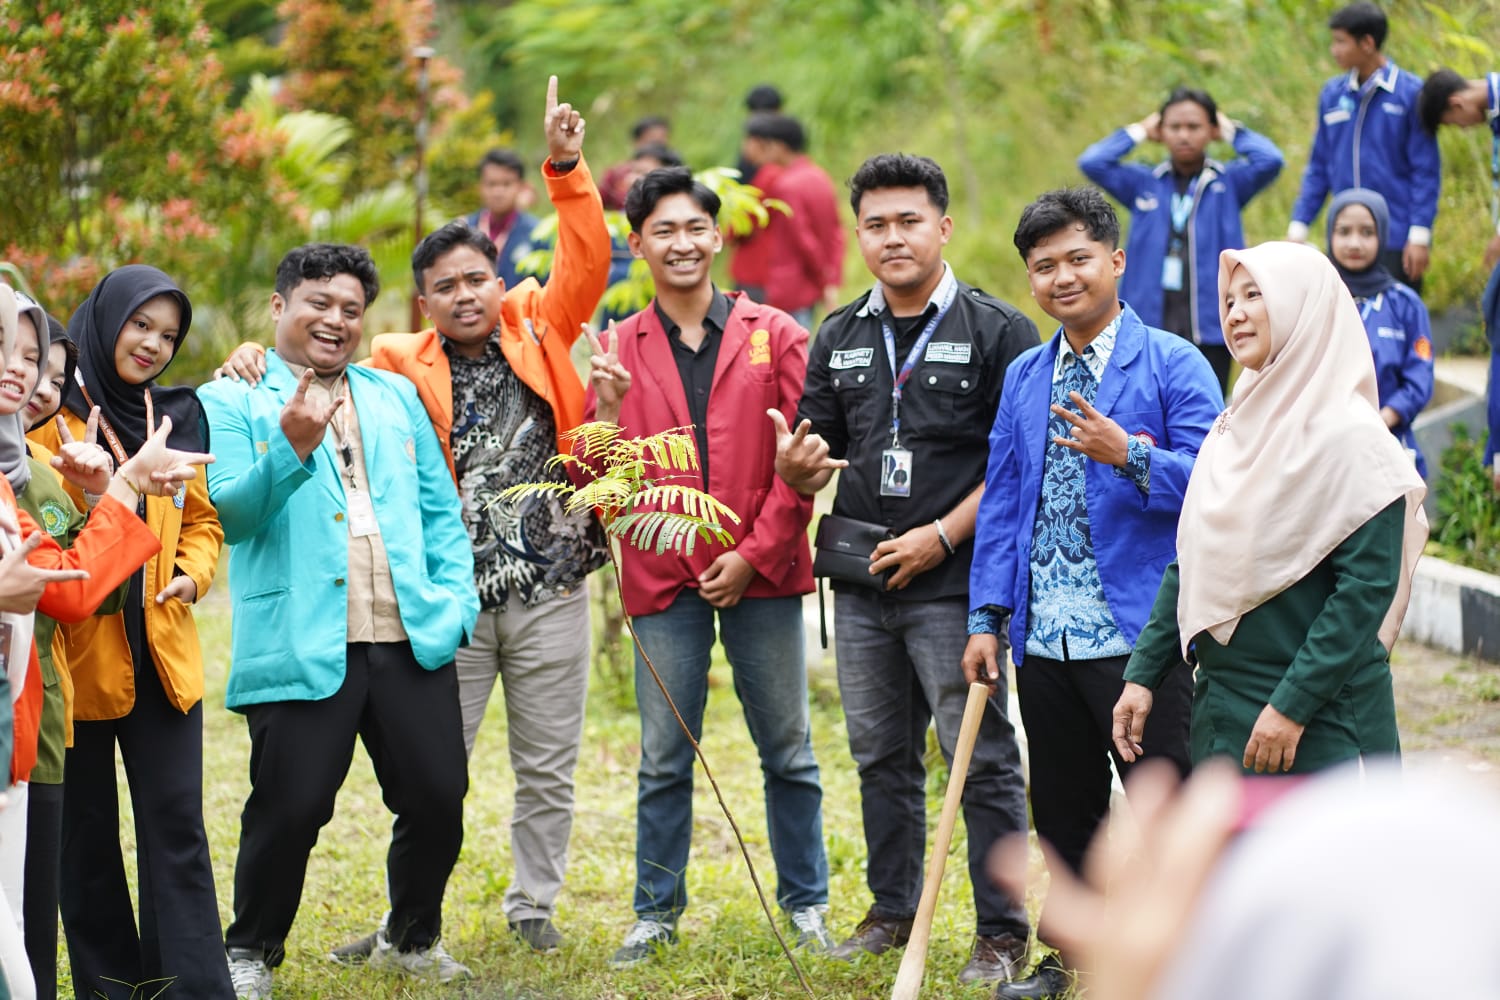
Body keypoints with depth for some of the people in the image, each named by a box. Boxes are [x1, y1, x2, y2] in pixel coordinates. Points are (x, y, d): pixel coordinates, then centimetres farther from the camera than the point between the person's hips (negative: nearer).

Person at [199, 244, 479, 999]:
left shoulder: (396, 396, 20)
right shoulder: (232, 402, 5)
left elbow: (441, 511, 18)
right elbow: (228, 513, -7)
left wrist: (453, 600, 4)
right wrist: (290, 450, -22)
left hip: (413, 645, 4)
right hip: (299, 648, -4)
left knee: (437, 800, 3)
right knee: (290, 809, -6)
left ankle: (412, 938, 27)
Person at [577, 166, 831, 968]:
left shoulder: (774, 336, 3)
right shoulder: (618, 351, 6)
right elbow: (595, 480, 3)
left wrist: (753, 554, -7)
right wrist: (607, 411, -15)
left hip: (761, 574, -1)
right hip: (664, 578, 1)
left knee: (788, 750, 6)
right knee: (664, 758, 5)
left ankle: (806, 903, 18)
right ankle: (656, 913, 17)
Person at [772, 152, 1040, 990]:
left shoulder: (997, 331, -4)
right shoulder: (840, 339, 13)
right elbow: (811, 462, 16)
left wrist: (943, 535, -15)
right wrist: (798, 468, -8)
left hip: (954, 581, -6)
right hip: (861, 583, 6)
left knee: (982, 759, -3)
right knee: (881, 757, 14)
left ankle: (1003, 932, 4)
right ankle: (893, 912, 25)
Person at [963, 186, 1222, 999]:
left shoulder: (1171, 365, -4)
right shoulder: (1025, 376, 13)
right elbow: (1002, 501, 15)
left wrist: (1128, 456, -27)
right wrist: (988, 616, 9)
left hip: (1139, 634, -5)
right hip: (1044, 639, 6)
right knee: (1064, 811, 15)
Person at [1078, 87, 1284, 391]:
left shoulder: (1229, 183, 8)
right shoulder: (1143, 182, 11)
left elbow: (1270, 160, -9)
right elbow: (1091, 162, 1)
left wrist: (1231, 130, 6)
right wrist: (1139, 131, 10)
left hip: (1209, 325, -1)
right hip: (1150, 321, 1)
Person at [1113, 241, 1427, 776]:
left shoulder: (1349, 439, -12)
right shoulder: (1233, 430, 11)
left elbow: (1367, 586, -17)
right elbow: (1188, 566, 15)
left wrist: (1293, 706, -20)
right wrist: (1142, 674, 7)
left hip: (1322, 726, -7)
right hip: (1222, 708, 7)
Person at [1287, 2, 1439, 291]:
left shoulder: (1410, 93, -7)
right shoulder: (1332, 94, 7)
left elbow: (1426, 172, -6)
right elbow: (1318, 167, 13)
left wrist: (1420, 235, -11)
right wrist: (1298, 228, 9)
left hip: (1396, 243, -4)